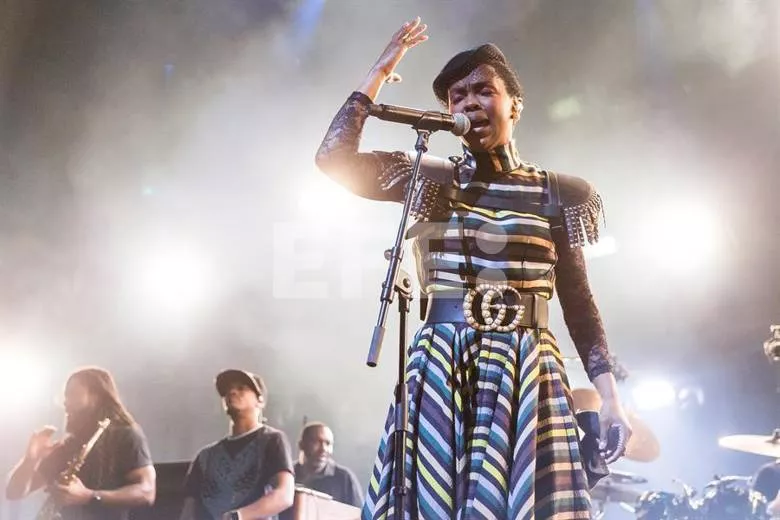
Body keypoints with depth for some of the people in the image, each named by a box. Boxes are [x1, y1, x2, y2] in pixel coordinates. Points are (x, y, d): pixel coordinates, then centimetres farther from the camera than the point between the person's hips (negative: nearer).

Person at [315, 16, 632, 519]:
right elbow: (334, 157, -3)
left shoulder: (556, 194, 7)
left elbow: (580, 305, 7)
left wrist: (611, 396, -1)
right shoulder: (430, 181, 9)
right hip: (441, 375, 1)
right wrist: (379, 73, 4)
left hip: (529, 378, 0)